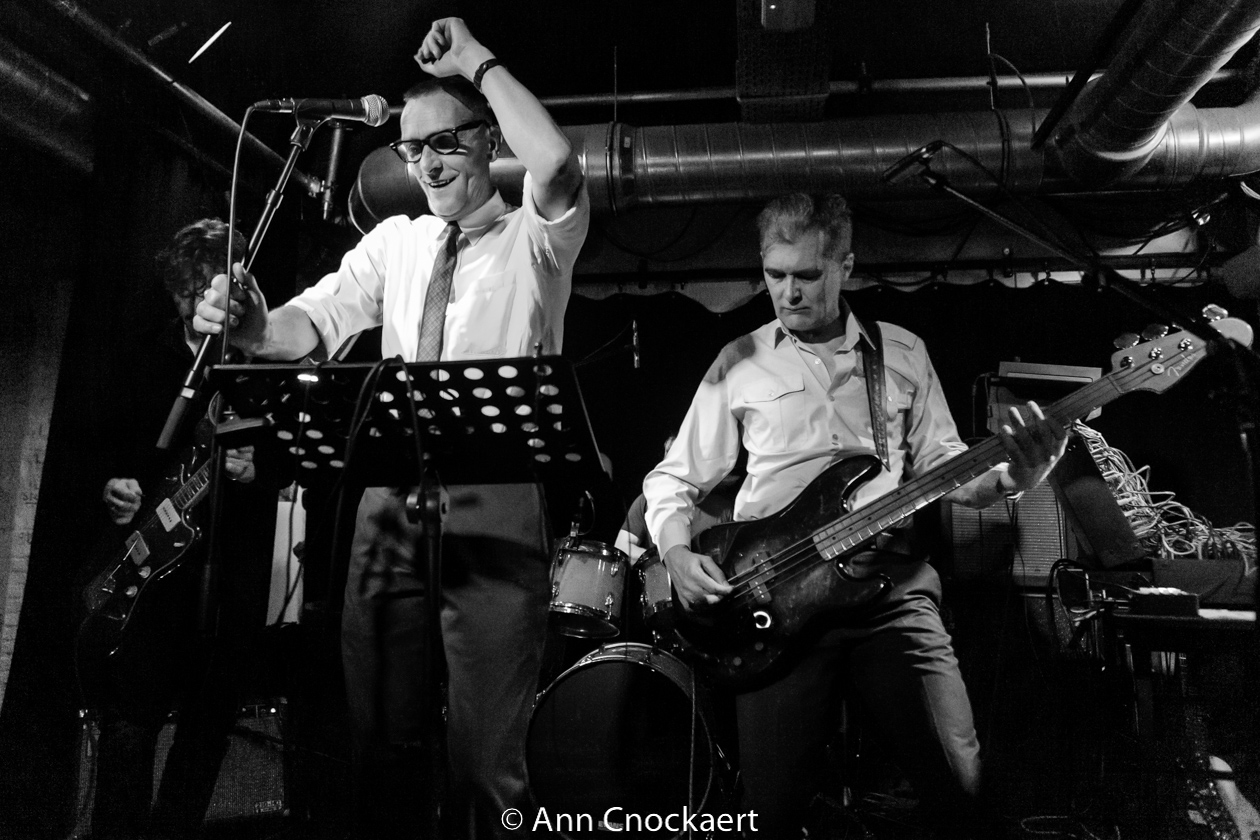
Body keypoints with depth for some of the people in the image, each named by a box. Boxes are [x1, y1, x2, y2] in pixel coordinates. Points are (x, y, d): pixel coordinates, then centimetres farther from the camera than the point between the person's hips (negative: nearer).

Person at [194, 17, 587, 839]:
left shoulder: (535, 238, 3)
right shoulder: (392, 241, 16)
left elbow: (557, 163, -19)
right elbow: (312, 322, 6)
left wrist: (479, 60, -8)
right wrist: (251, 327, -16)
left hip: (495, 501, -4)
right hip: (389, 502, 5)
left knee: (485, 754, -4)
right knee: (381, 738, 11)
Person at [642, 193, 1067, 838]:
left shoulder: (904, 354, 14)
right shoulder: (740, 362, 9)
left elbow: (942, 467, 14)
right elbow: (673, 478, 11)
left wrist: (1009, 478, -7)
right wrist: (676, 552, -8)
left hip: (891, 582, 1)